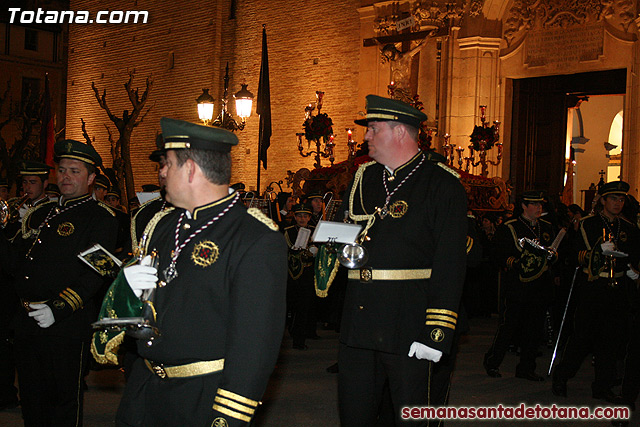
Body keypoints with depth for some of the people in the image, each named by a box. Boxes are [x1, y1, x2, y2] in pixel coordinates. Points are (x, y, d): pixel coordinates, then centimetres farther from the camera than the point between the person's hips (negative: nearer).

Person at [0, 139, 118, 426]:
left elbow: (95, 274, -15)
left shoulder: (101, 220, -6)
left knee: (63, 401, 5)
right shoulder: (40, 214, 15)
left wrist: (58, 310, -23)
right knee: (31, 402, 17)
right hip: (26, 323, 6)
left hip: (66, 325, -6)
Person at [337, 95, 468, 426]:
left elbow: (450, 265, -12)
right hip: (357, 324, 6)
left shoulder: (442, 185, -6)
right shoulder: (363, 178, 14)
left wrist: (437, 332, -18)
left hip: (410, 328, -5)